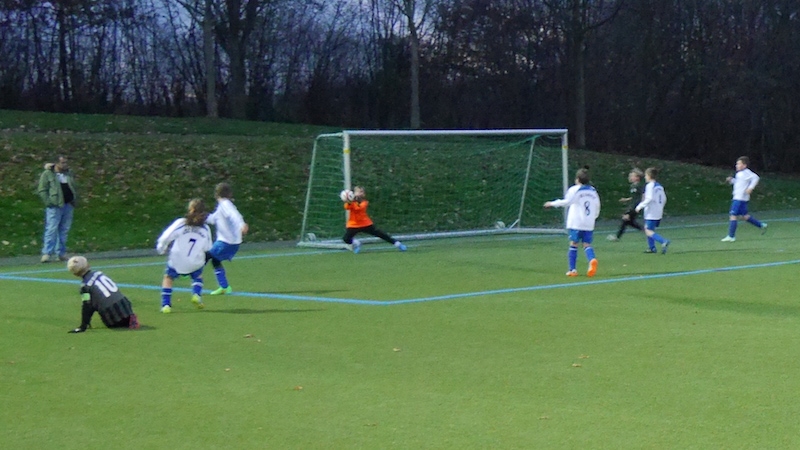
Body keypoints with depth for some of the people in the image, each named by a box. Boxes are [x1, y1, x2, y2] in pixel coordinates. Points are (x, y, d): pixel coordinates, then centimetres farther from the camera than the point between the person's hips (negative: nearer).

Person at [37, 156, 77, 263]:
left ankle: (61, 253, 16)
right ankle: (47, 253, -11)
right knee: (51, 229, -11)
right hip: (54, 206, -6)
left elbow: (74, 188, 25)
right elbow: (42, 190, -6)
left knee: (64, 230, 9)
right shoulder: (47, 174, -3)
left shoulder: (69, 174, 16)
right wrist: (48, 202, -14)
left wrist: (74, 200, 11)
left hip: (68, 205, 6)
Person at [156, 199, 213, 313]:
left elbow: (165, 238, -13)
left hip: (177, 261, -2)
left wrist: (161, 248, 4)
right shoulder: (205, 229, -2)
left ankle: (166, 304, 7)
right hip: (195, 264, 2)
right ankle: (196, 294, 7)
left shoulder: (181, 223, -11)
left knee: (168, 277, 20)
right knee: (198, 276, 32)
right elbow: (207, 248, 5)